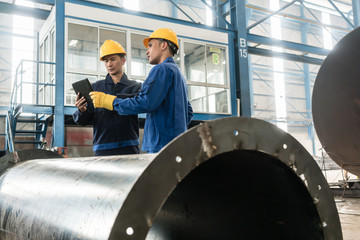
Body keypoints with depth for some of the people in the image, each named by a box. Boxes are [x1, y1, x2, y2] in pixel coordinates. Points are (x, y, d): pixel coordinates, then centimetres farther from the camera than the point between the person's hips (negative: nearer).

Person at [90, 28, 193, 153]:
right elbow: (188, 112, 28)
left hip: (163, 144, -10)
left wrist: (108, 101, -11)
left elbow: (145, 103, -19)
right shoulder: (179, 73, 25)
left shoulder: (162, 69, -7)